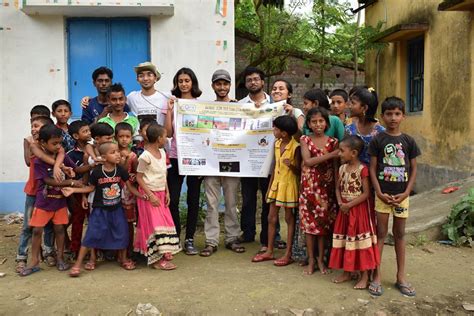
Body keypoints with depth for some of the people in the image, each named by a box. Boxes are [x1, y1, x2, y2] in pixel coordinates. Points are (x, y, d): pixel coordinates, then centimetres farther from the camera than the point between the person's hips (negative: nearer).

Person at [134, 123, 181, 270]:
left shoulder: (162, 153, 6)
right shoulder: (145, 156, -18)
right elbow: (139, 177, -15)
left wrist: (167, 192, 7)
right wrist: (150, 195, -19)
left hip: (161, 193, 8)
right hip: (149, 194, -8)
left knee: (165, 223, 10)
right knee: (154, 225, -5)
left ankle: (164, 254, 21)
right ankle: (157, 259, 4)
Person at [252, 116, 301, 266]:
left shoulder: (295, 147, -16)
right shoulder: (277, 144, 4)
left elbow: (298, 171, -12)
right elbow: (275, 167, 10)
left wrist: (291, 166, -34)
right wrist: (269, 187, 11)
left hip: (288, 185, -7)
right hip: (276, 184, 7)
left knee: (289, 218, 3)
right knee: (271, 217, 9)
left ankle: (288, 254, 11)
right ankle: (269, 251, 20)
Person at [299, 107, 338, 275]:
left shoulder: (332, 142, 2)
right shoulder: (305, 140, 0)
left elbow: (335, 166, 2)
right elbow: (308, 161, -14)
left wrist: (337, 189, -5)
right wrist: (331, 154, -19)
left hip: (326, 186, 1)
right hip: (309, 186, -1)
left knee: (324, 223, 6)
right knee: (309, 222, 4)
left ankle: (321, 260, 20)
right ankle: (310, 261, 17)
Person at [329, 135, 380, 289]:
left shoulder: (362, 169, -15)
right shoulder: (342, 168, 6)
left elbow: (366, 193, -17)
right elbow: (338, 188, 10)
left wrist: (349, 205, -19)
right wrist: (340, 203, -7)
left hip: (358, 209, -7)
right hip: (344, 210, 7)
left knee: (360, 241, -1)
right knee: (344, 240, 12)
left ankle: (365, 276, 11)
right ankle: (347, 272, 26)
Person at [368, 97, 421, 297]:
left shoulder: (408, 141, 2)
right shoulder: (378, 140, -4)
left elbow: (413, 169, 4)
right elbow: (372, 168, -4)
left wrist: (406, 193, -6)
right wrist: (379, 192, -13)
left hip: (402, 195, 2)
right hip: (383, 194, -2)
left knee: (399, 234, 12)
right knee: (381, 233, 5)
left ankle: (401, 277, 23)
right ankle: (377, 276, 13)